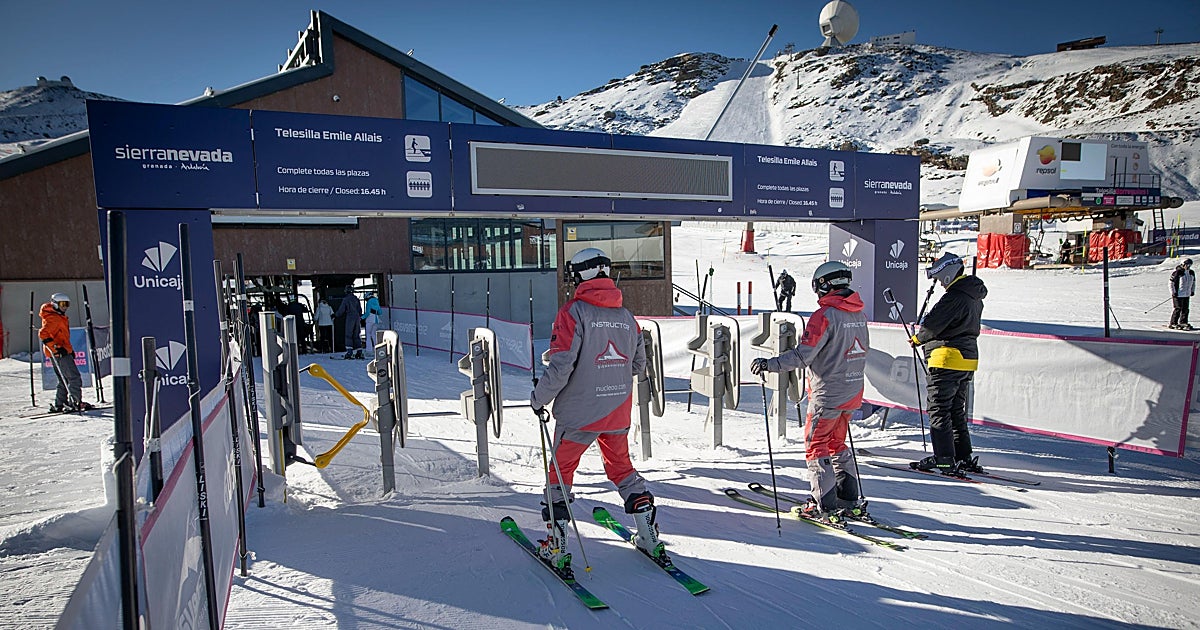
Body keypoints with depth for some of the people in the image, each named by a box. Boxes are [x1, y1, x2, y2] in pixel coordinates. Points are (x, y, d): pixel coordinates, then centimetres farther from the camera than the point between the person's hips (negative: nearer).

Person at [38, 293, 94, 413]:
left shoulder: (59, 317, 19)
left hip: (62, 352, 11)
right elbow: (43, 334, -24)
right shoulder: (53, 318, -13)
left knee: (65, 380, 15)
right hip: (59, 353, -11)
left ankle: (58, 405, 18)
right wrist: (55, 348, -28)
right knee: (74, 378, -10)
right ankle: (75, 402, -10)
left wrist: (69, 349, 26)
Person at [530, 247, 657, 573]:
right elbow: (639, 365, 12)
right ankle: (650, 537, 22)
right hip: (619, 412, 5)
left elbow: (561, 366, -18)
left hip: (579, 412, -5)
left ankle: (557, 547, 15)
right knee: (622, 468, 22)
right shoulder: (626, 316, 5)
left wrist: (539, 397, -4)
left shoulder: (574, 311, -12)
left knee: (560, 473, 12)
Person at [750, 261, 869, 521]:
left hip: (827, 395, -8)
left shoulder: (825, 314, -18)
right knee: (837, 444, 20)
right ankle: (851, 501, 23)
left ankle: (826, 506, 5)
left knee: (816, 446, 4)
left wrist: (768, 364, -21)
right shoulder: (859, 314, 7)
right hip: (853, 392, 8)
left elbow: (802, 355, -23)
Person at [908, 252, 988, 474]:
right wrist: (928, 331, 11)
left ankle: (944, 460, -2)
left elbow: (932, 324, -18)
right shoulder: (974, 297, 15)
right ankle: (964, 458, 20)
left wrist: (918, 338, 2)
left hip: (948, 359, -10)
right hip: (968, 359, 10)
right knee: (957, 411, 17)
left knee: (939, 410, -3)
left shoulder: (954, 296, -17)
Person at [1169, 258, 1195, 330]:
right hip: (1178, 294, -7)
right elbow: (1171, 283, -11)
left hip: (1187, 295, 7)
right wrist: (1173, 292, -13)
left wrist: (1192, 291, 15)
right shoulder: (1177, 272, -14)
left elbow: (1193, 282, 23)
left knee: (1185, 309, 9)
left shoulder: (1191, 273, 9)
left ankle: (1183, 322, 20)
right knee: (1178, 309, -6)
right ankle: (1173, 323, 1)